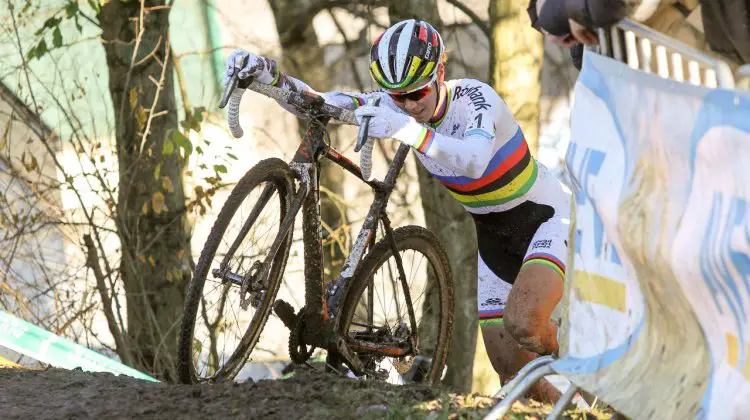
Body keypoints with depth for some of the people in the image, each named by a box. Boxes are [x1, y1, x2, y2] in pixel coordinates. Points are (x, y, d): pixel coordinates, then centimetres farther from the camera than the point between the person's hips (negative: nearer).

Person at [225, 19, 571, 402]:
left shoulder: (474, 97, -28)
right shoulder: (392, 106, -11)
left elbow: (475, 160, -48)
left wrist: (409, 131, -63)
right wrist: (269, 75, -34)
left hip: (546, 217, -6)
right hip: (493, 235, 7)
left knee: (523, 323, -31)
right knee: (511, 371, 1)